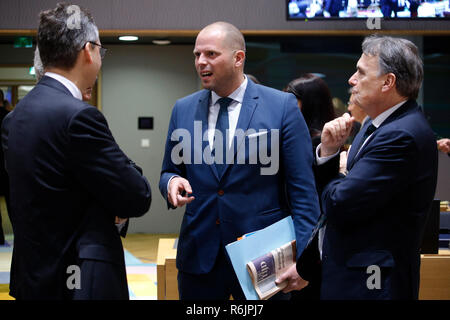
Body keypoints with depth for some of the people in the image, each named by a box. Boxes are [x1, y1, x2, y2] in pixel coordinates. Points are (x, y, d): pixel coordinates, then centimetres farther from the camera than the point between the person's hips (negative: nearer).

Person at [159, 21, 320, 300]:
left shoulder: (282, 106, -4)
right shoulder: (183, 109, 8)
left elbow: (303, 190, -5)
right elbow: (169, 171, 16)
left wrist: (302, 256, -11)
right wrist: (171, 182, -8)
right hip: (198, 255, 3)